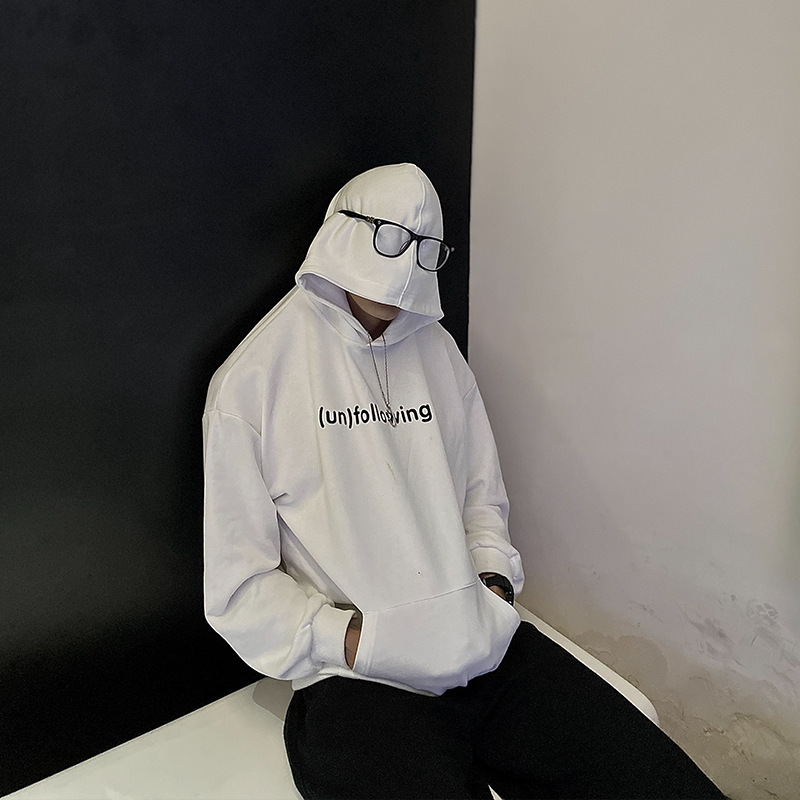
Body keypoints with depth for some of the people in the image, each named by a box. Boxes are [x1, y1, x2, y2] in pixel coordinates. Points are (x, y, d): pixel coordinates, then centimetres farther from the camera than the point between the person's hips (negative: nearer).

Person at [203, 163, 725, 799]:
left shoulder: (437, 348, 12)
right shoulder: (252, 380, -5)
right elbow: (237, 587, -4)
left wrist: (493, 576, 1)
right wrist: (354, 639, -13)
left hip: (489, 646, 4)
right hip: (358, 681, -3)